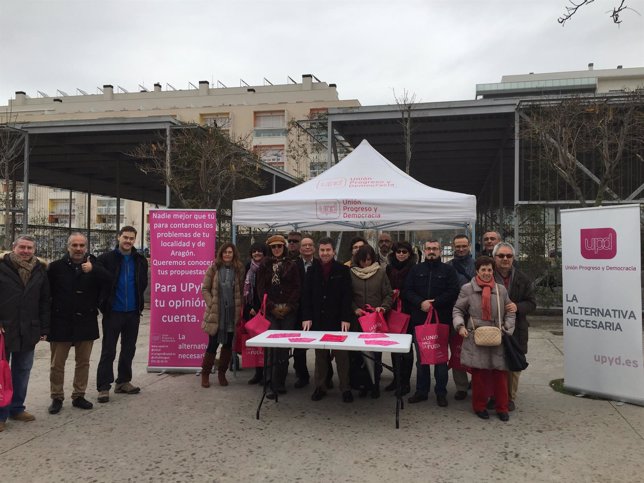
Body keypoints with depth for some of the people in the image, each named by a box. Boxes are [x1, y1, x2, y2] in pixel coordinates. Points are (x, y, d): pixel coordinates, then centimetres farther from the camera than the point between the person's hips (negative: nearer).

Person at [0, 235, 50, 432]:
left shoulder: (40, 271, 6)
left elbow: (44, 302, 9)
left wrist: (44, 328, 5)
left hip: (28, 331, 4)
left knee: (23, 370, 13)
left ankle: (17, 408, 26)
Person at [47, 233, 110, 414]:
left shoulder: (93, 265, 1)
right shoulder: (56, 266, -3)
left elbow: (108, 279, -16)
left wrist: (92, 270, -32)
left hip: (86, 322, 2)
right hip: (61, 322, -2)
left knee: (83, 362, 11)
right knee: (57, 364, 7)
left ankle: (79, 396, 25)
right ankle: (57, 398, 21)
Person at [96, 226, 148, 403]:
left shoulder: (140, 260, 5)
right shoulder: (106, 259, -7)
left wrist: (138, 301, 9)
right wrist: (104, 302, -4)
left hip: (133, 312, 4)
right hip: (113, 312, -4)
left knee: (129, 349, 13)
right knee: (108, 351, 1)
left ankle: (123, 382, 25)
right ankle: (103, 387, 7)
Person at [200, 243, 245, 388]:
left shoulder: (239, 269, 5)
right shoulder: (214, 268, 1)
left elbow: (241, 290, 7)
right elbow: (205, 289, 2)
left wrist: (240, 308, -1)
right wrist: (211, 304, -8)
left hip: (232, 313, 2)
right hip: (216, 313, -2)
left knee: (228, 344, 9)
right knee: (213, 344, -2)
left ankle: (222, 373, 24)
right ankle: (205, 374, 14)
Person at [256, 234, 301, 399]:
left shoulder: (291, 265, 8)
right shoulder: (264, 265, 9)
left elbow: (296, 288, 4)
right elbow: (261, 288, 4)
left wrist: (289, 306, -6)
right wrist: (271, 306, -6)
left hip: (289, 310, 0)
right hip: (271, 310, 0)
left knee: (284, 346, 0)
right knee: (275, 346, -8)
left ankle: (278, 383, 9)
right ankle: (277, 385, -4)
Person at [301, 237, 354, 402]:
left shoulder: (343, 270, -1)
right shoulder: (312, 270, 7)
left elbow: (347, 296, -4)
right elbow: (306, 295, 4)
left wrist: (346, 318, -11)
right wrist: (306, 317, -4)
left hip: (337, 320, -2)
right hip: (318, 320, 2)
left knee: (341, 354, 1)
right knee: (320, 354, 9)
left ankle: (345, 388, 11)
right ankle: (320, 386, 19)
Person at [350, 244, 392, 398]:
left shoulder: (381, 272, 2)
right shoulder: (351, 273, 3)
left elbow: (388, 294, 5)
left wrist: (383, 307, -11)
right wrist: (355, 309, -7)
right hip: (358, 319, 1)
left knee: (376, 353, 1)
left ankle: (375, 385, 14)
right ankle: (363, 383, 19)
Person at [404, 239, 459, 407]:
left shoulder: (448, 270, 4)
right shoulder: (416, 270, 10)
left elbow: (453, 292, -7)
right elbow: (407, 291, 2)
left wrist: (433, 303, -15)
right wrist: (421, 303, -14)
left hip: (441, 320, -2)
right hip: (419, 319, 2)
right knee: (421, 358, 10)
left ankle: (441, 392, 16)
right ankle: (421, 390, 20)